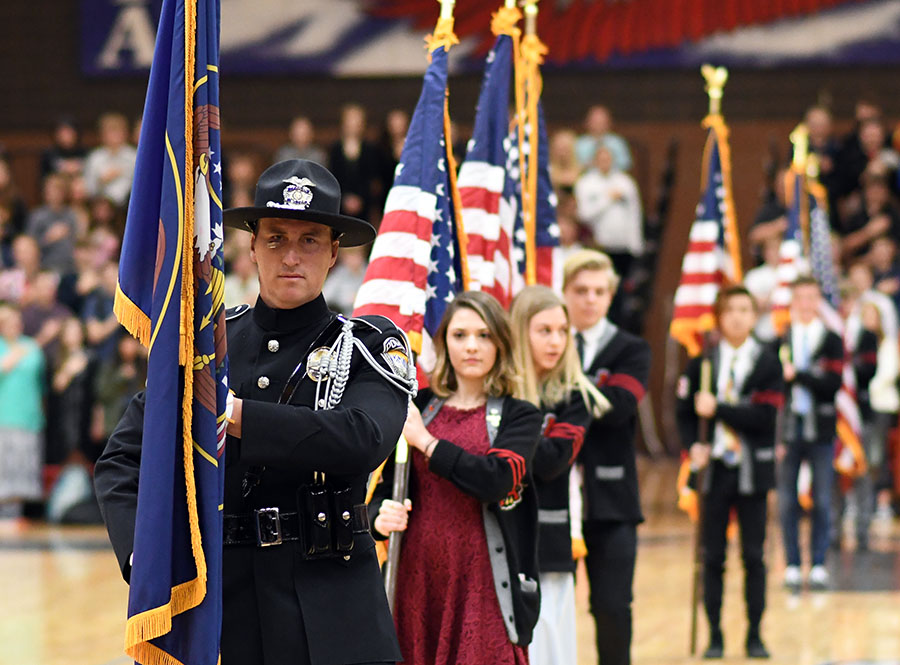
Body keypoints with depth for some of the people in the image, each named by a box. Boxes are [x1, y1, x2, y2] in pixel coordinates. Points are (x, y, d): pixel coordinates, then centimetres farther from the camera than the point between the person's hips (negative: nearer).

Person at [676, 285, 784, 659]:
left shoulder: (767, 363, -1)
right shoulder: (702, 361, 3)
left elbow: (764, 417, -11)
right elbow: (684, 412, 5)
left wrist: (717, 410, -17)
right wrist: (693, 445, -12)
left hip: (753, 470, -1)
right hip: (715, 468, 1)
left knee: (753, 556, 3)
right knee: (713, 557, 3)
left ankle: (754, 636, 10)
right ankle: (714, 636, 10)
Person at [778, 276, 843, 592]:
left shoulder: (832, 341, 4)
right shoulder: (779, 341, 5)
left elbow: (832, 384, -8)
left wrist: (796, 375, -17)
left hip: (820, 432, 0)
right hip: (789, 430, 0)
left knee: (822, 502, 1)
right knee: (787, 501, 0)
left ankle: (819, 566, 9)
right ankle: (792, 566, 8)